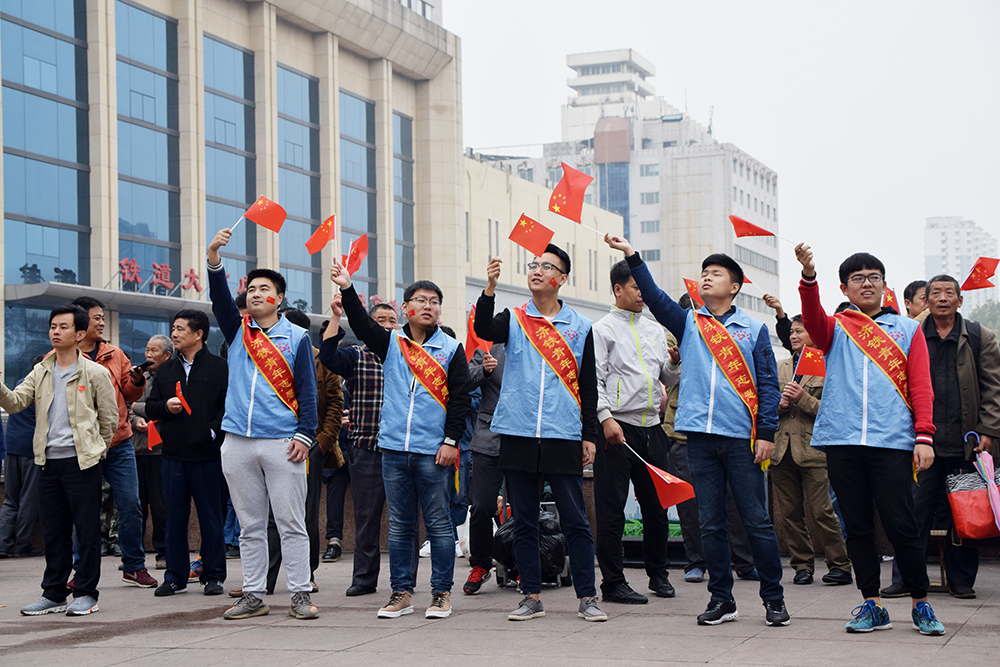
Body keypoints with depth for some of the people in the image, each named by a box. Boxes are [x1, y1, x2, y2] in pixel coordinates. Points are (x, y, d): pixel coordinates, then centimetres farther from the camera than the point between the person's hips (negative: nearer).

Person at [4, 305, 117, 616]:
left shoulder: (96, 373, -2)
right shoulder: (41, 372, 11)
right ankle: (54, 594, 17)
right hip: (49, 462, 5)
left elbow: (109, 418, 3)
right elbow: (14, 402, -1)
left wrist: (92, 451, 7)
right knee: (54, 531, 10)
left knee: (87, 530, -1)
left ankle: (85, 593, 7)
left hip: (81, 462, -4)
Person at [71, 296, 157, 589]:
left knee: (130, 504, 0)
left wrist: (136, 382, -6)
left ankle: (134, 566, 11)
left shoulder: (115, 354, 13)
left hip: (119, 442, 3)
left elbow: (128, 394, 15)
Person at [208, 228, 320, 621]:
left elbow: (307, 391, 1)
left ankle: (300, 595, 2)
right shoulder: (237, 331, 13)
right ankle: (254, 596, 13)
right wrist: (214, 257, -18)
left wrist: (305, 434, -9)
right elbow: (219, 297, -3)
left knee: (291, 523, -2)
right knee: (250, 525, 8)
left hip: (282, 442, -3)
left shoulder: (296, 337, 5)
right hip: (238, 442, 3)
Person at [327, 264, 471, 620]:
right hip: (394, 449, 3)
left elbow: (459, 400, 0)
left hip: (434, 453, -3)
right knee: (399, 525, 8)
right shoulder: (390, 343, 10)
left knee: (439, 524, 1)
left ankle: (442, 592, 8)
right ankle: (401, 592, 14)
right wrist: (347, 289, -21)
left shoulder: (451, 350, 3)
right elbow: (362, 323, -6)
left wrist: (451, 441, -8)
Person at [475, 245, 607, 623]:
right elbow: (484, 330, -15)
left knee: (575, 520, -1)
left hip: (563, 437, -1)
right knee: (523, 521, 6)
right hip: (518, 435, 1)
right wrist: (489, 290, -30)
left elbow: (588, 385, 10)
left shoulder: (579, 327, 8)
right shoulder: (513, 320, 8)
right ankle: (531, 597, 13)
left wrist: (589, 435, 5)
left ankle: (586, 597, 6)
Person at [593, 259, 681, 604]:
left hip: (651, 427, 6)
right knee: (611, 507, -4)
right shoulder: (602, 329, -1)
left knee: (657, 504, 10)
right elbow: (594, 379, -7)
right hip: (617, 427, -6)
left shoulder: (655, 330, 17)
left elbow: (668, 379, 20)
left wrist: (676, 362, -1)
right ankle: (612, 582, 2)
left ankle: (659, 574, 24)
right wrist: (606, 418, -17)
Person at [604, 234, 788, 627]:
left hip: (742, 438, -2)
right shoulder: (688, 324, 13)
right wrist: (632, 256, -12)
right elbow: (654, 297, -1)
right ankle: (721, 599, 14)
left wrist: (766, 433, -4)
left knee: (757, 520, -2)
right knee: (710, 523, 6)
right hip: (701, 435, 2)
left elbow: (768, 385, 4)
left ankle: (773, 598, 6)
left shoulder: (753, 330, 7)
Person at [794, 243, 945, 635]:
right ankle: (872, 605, 13)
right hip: (842, 441, 1)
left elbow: (921, 386, 8)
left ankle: (921, 605, 7)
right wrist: (809, 276, -27)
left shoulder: (907, 330, 15)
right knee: (857, 526, 4)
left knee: (901, 526, -5)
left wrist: (924, 436, -5)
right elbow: (813, 321, -9)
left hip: (892, 441, -1)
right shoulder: (836, 329, 15)